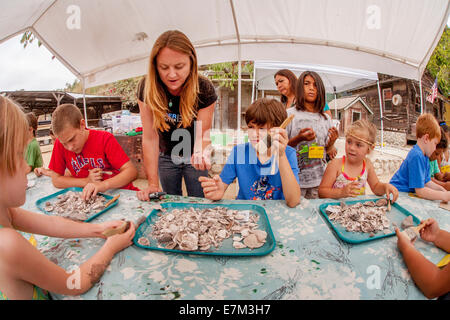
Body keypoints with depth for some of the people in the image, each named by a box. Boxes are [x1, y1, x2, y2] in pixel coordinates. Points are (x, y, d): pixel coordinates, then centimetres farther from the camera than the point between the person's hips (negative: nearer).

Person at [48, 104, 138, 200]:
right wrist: (87, 181, -12)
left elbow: (132, 171, -19)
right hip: (89, 197, 3)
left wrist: (103, 185, -33)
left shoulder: (105, 139, -12)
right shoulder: (60, 143, -4)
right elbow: (56, 180, 2)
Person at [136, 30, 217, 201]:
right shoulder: (146, 88, -22)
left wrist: (201, 154, -47)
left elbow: (202, 135, -22)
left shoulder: (204, 89, -25)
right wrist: (153, 183, -21)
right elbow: (150, 137, -21)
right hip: (166, 157, 1)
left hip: (192, 156, -1)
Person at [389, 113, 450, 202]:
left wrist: (441, 189, 3)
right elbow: (420, 191, -23)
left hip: (408, 193, 9)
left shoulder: (424, 156, 10)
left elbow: (427, 182, 15)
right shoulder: (416, 156, -20)